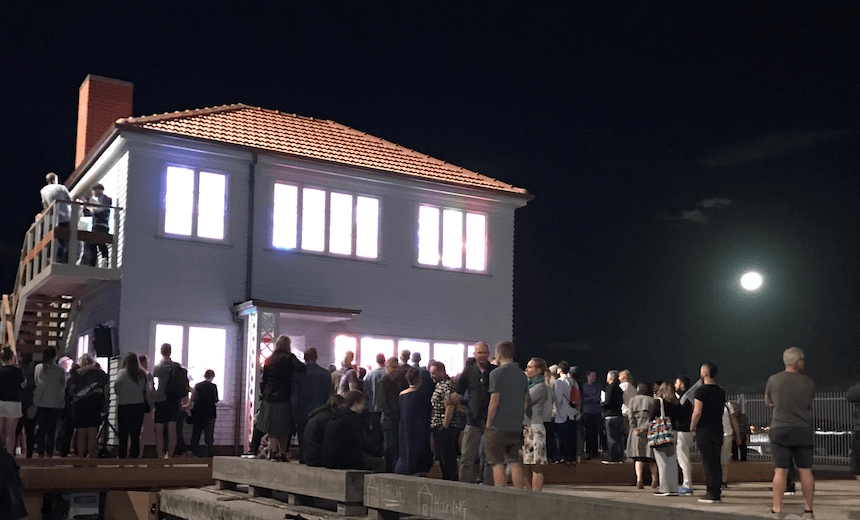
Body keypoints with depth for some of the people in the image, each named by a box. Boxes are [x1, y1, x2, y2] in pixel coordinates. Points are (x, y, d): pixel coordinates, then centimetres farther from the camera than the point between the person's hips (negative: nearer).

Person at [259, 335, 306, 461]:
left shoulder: (269, 360, 9)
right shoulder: (289, 357, -5)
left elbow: (264, 380, 12)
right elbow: (301, 368, -23)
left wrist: (263, 394, 18)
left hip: (269, 398, 4)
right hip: (284, 398, -4)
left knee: (272, 428, 10)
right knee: (284, 428, 7)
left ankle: (273, 452, 3)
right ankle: (283, 453, 9)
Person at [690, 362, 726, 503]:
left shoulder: (701, 391, -12)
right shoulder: (721, 392, 9)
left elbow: (697, 412, -16)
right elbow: (721, 411, 16)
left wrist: (692, 427, -3)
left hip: (704, 431, -6)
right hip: (718, 430, 6)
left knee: (708, 462, -4)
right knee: (716, 462, 10)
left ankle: (711, 493, -5)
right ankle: (716, 493, 12)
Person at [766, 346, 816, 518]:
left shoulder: (773, 380, -2)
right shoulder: (808, 382, -1)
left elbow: (768, 402, 13)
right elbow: (810, 401, 14)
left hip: (780, 430, -1)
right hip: (804, 430, 1)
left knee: (780, 471, -1)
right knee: (806, 471, 7)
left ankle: (777, 508, -4)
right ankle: (809, 509, 12)